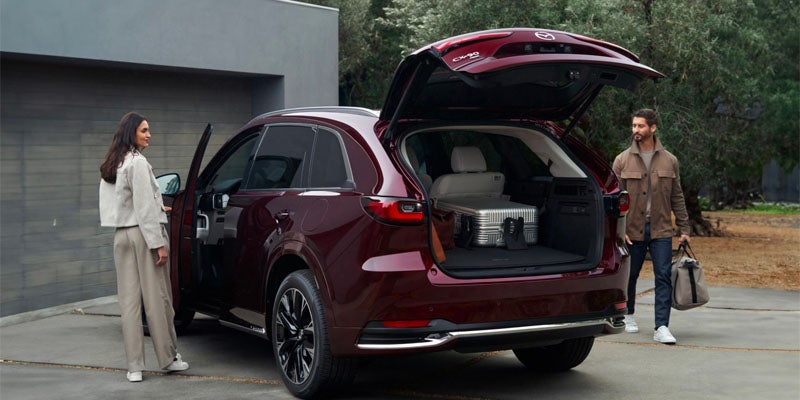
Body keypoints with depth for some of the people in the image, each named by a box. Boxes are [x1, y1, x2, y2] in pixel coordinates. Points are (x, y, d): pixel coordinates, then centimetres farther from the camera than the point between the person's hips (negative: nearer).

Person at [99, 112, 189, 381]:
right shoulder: (138, 163, -12)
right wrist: (159, 244, -15)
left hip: (121, 235, 8)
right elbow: (145, 207, -16)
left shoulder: (111, 166, 13)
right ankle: (168, 358, 11)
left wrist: (156, 208, 31)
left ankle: (134, 367, 5)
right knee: (157, 298, 2)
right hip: (144, 233, -8)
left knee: (129, 301, 5)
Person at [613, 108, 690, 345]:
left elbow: (677, 198, 10)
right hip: (632, 231, 0)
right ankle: (628, 315, 34)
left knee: (664, 277, -7)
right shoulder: (623, 161, 1)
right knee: (630, 276, 11)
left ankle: (662, 328, -7)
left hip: (661, 231, 1)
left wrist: (684, 229, 7)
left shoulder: (669, 161, 6)